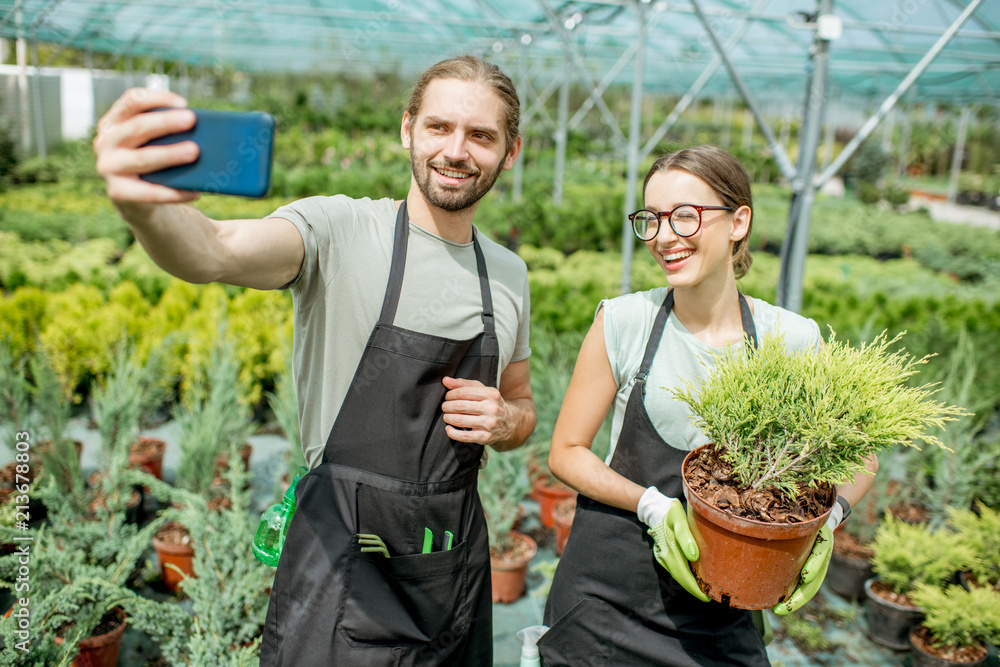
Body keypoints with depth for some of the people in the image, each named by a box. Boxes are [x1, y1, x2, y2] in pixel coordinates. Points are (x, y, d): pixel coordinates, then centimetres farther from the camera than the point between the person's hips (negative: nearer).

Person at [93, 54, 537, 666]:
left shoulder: (509, 273, 6)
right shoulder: (338, 229, -11)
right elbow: (217, 253, -31)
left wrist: (503, 420, -6)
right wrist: (144, 205, -53)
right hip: (342, 566, -5)